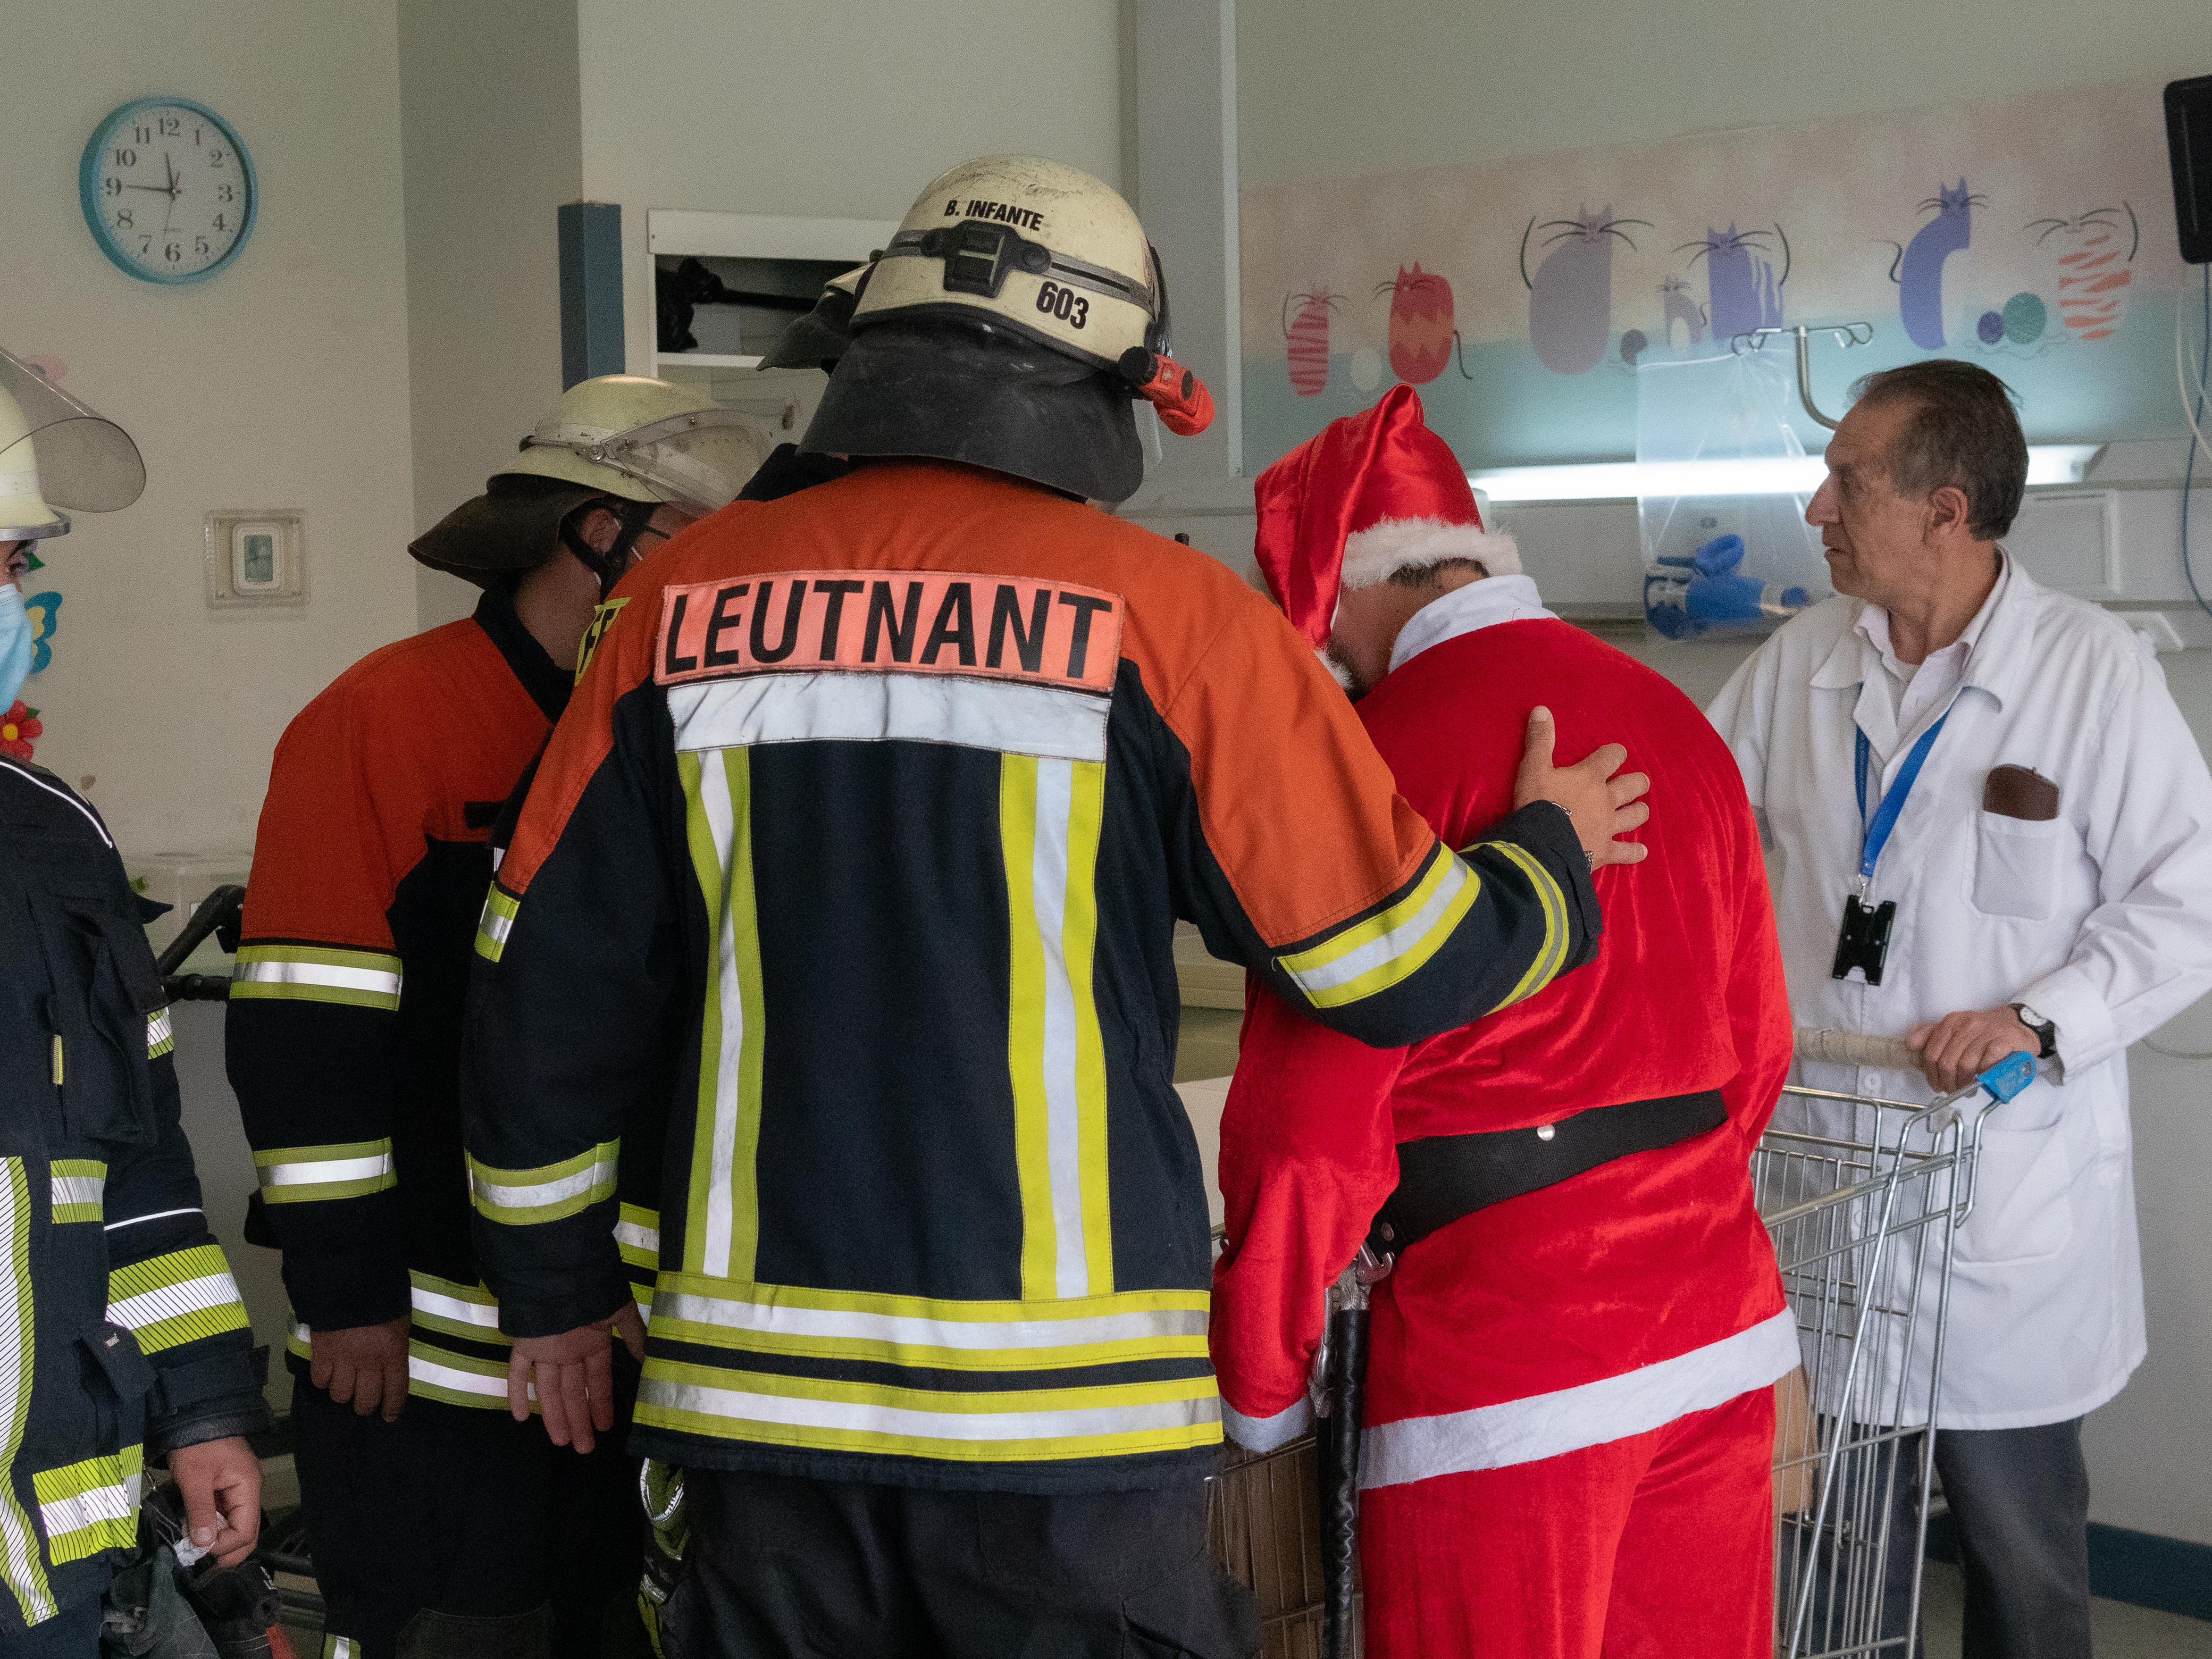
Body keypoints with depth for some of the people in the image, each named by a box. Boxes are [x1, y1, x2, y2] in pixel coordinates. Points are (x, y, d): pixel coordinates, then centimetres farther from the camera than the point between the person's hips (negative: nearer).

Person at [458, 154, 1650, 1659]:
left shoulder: (690, 594, 2)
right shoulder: (1165, 612, -7)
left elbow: (551, 979, 5)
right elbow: (1400, 964, -2)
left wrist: (556, 1284, 18)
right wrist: (1554, 851, 19)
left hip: (762, 1376, 3)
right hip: (1065, 1403, -3)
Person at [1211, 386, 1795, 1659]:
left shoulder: (1384, 751, -13)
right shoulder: (1672, 716, 10)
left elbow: (1311, 1123, -13)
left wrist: (1260, 1390, -2)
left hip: (1503, 1361, -7)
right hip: (1726, 1329, 7)